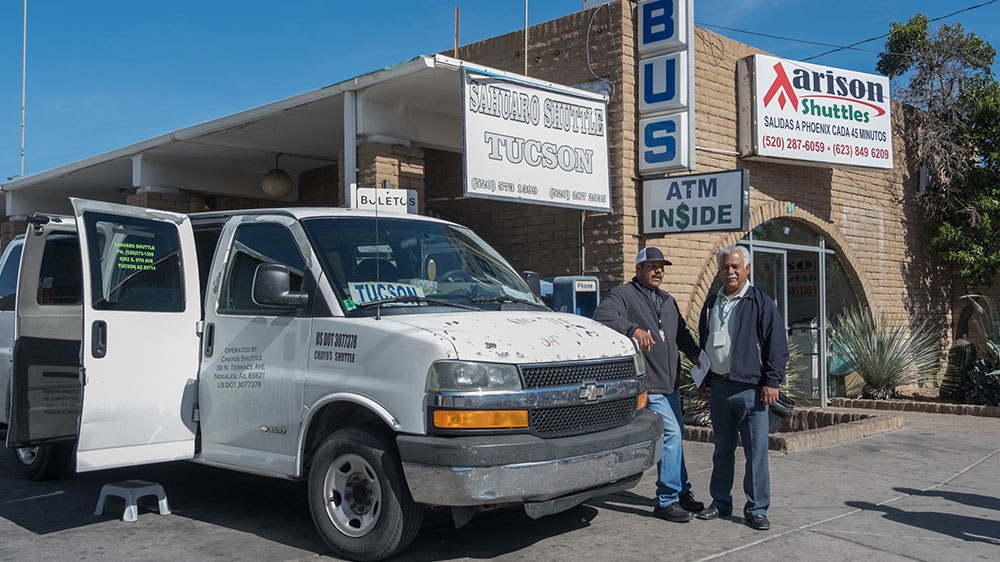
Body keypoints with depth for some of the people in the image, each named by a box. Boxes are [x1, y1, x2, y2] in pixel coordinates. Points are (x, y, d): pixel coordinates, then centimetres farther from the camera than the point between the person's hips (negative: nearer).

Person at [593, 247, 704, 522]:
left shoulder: (668, 301, 21)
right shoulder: (624, 294, -6)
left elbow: (681, 333, 28)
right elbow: (602, 314, -24)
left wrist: (695, 353, 9)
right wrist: (632, 329, -38)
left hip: (670, 383, 9)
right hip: (648, 384, -9)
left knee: (675, 436, 16)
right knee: (671, 434, -14)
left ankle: (681, 493, 29)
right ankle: (667, 499, -5)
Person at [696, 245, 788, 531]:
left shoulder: (761, 303, -4)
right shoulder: (711, 304, 13)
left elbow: (777, 346, -6)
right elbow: (703, 344, 20)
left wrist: (771, 382, -11)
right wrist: (703, 380, 16)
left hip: (750, 389, -5)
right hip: (718, 387, 5)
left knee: (756, 451, -2)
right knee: (722, 450, 14)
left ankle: (756, 509, 8)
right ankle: (721, 502, 25)